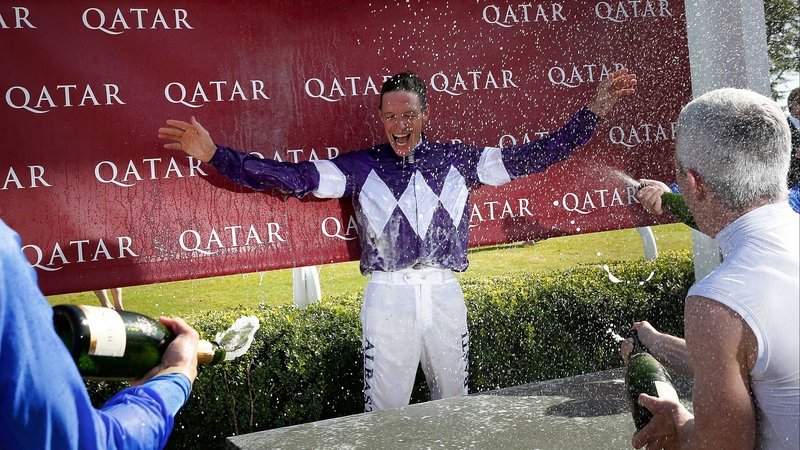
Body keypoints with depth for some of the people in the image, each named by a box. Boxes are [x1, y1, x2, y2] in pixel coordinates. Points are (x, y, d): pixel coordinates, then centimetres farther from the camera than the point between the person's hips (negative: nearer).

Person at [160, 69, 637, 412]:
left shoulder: (458, 159, 7)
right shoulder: (361, 167, 2)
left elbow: (534, 155, 6)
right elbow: (293, 177, -6)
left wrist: (594, 110, 2)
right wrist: (215, 154, -15)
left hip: (445, 293, 2)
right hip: (388, 295, -2)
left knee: (456, 404, 16)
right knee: (385, 410, 6)